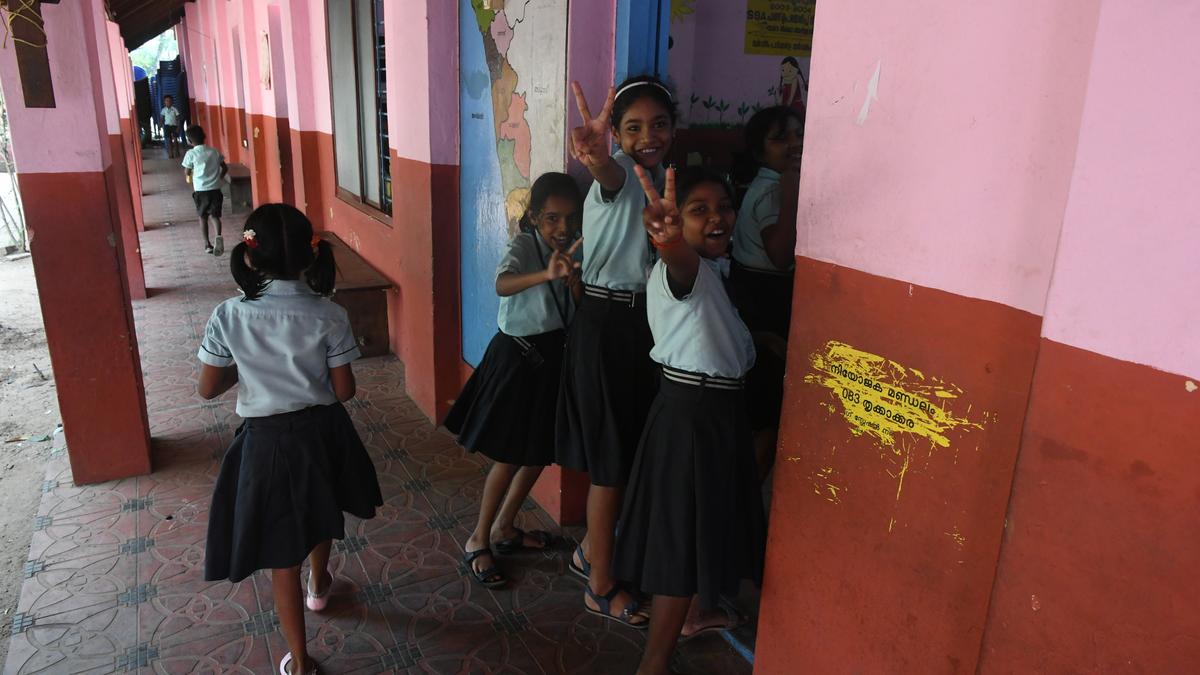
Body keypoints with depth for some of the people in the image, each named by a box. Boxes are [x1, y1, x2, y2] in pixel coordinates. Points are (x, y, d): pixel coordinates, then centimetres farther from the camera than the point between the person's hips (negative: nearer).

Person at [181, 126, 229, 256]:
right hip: (215, 189, 2)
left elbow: (187, 172, 0)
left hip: (201, 190, -2)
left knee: (203, 217, 14)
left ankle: (207, 244, 18)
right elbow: (225, 168, 9)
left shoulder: (191, 154, -7)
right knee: (214, 215, 5)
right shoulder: (214, 151, 3)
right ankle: (218, 236, -24)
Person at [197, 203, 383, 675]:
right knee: (319, 515, 31)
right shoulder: (329, 315, -16)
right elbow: (344, 391, -10)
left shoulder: (228, 316, -15)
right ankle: (318, 586, 59)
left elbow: (209, 389, -5)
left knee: (282, 552, 12)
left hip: (267, 440, -1)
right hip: (321, 432, 2)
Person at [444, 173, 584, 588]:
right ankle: (478, 542, 17)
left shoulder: (575, 249, 2)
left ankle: (505, 528, 33)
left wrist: (573, 280, -23)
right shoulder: (524, 246, -17)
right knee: (510, 457, -1)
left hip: (554, 356, 7)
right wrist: (546, 274, -56)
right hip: (517, 357, -7)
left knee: (540, 453, 15)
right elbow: (502, 284, -39)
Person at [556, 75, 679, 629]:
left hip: (643, 324, 8)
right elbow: (612, 175, -42)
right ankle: (600, 587, 21)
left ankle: (590, 551, 40)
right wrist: (597, 159, -65)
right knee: (612, 462, 2)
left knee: (621, 454, 19)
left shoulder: (662, 179, 10)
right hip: (606, 325, -8)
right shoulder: (619, 175, -15)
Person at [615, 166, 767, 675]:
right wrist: (669, 238, -67)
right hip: (691, 414, -9)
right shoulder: (684, 268, -20)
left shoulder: (716, 269, 11)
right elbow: (682, 261, -47)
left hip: (718, 409, 9)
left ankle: (697, 612, 47)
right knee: (686, 539, -1)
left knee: (713, 525, 24)